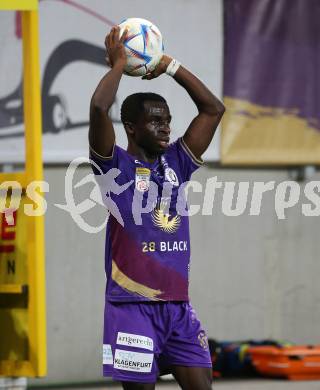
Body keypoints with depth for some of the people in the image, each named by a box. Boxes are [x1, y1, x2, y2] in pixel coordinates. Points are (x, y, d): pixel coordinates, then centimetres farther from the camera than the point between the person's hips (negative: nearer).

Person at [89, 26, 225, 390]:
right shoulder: (116, 166, -3)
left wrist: (171, 66, 10)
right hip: (132, 305, -6)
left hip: (179, 306, 6)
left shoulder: (175, 163, 13)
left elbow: (213, 109, 14)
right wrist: (118, 65, -6)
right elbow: (98, 108, -19)